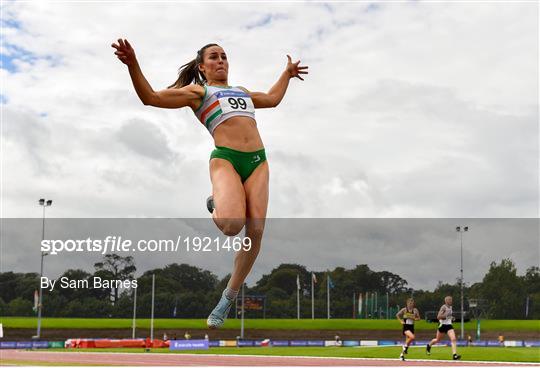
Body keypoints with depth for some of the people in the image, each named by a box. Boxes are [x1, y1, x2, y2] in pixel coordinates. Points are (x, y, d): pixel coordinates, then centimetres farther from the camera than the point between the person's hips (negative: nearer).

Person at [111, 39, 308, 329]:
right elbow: (151, 97, 3)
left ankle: (229, 297, 3)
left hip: (257, 161, 6)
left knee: (255, 231, -11)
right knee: (232, 225, -30)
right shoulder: (197, 91, 14)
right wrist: (133, 65, -10)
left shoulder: (242, 91, 33)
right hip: (225, 159, -5)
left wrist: (287, 73, 58)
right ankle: (215, 206, 9)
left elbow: (273, 98, 51)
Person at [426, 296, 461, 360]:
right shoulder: (444, 307, -15)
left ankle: (454, 355, -20)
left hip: (449, 325, 6)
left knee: (453, 339, -14)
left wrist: (451, 318, 11)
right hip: (442, 325, -6)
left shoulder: (450, 307, 9)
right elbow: (438, 317, -23)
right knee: (438, 340, 13)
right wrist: (446, 315, -27)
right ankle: (429, 346, 43)